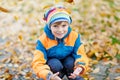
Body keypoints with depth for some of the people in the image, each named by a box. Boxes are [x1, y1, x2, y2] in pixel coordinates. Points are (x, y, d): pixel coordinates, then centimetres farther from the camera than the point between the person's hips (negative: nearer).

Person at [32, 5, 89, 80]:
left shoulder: (74, 37, -17)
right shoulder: (43, 41, -23)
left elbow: (81, 55, -20)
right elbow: (38, 63, -28)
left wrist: (80, 68, -45)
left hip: (68, 61, 2)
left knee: (70, 62, -29)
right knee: (55, 64, -33)